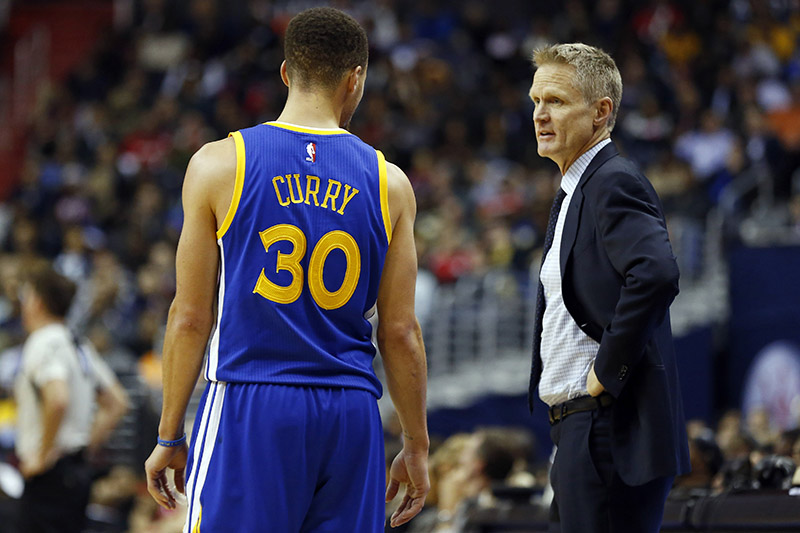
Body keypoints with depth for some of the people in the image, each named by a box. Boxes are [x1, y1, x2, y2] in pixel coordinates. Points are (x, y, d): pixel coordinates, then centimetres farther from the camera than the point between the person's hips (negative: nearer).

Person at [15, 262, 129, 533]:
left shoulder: (43, 345, -13)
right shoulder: (80, 347, 16)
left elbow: (58, 399, -30)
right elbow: (117, 403, 20)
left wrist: (43, 456, -20)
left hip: (49, 475, -9)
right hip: (78, 469, 9)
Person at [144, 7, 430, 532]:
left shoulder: (218, 166, 0)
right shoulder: (388, 184, 5)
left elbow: (191, 317, 0)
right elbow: (400, 332, 5)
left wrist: (170, 436, 7)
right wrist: (416, 446, 14)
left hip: (247, 410, -2)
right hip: (352, 417, 2)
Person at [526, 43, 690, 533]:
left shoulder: (615, 182, -12)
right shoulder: (573, 191, 21)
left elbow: (656, 275, -29)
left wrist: (607, 372, -21)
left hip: (612, 432, -10)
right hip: (579, 430, 10)